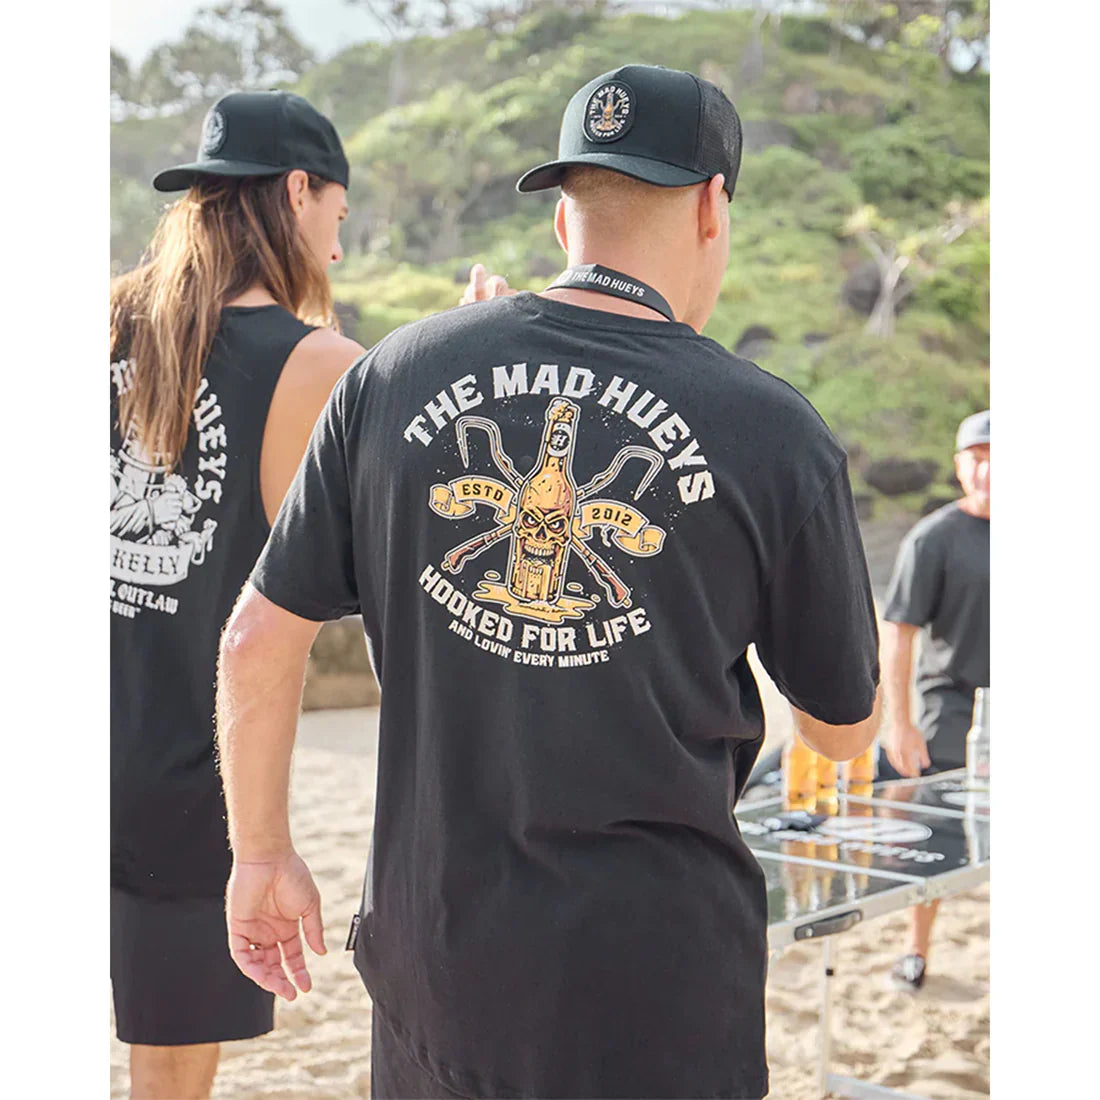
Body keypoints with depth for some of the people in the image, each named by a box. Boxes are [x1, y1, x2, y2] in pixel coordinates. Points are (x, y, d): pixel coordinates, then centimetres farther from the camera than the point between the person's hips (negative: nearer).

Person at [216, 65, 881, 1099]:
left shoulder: (391, 375, -3)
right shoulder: (775, 431, -9)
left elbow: (256, 642, 2)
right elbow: (845, 729, 3)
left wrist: (262, 855, 15)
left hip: (429, 947, 3)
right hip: (655, 978, -2)